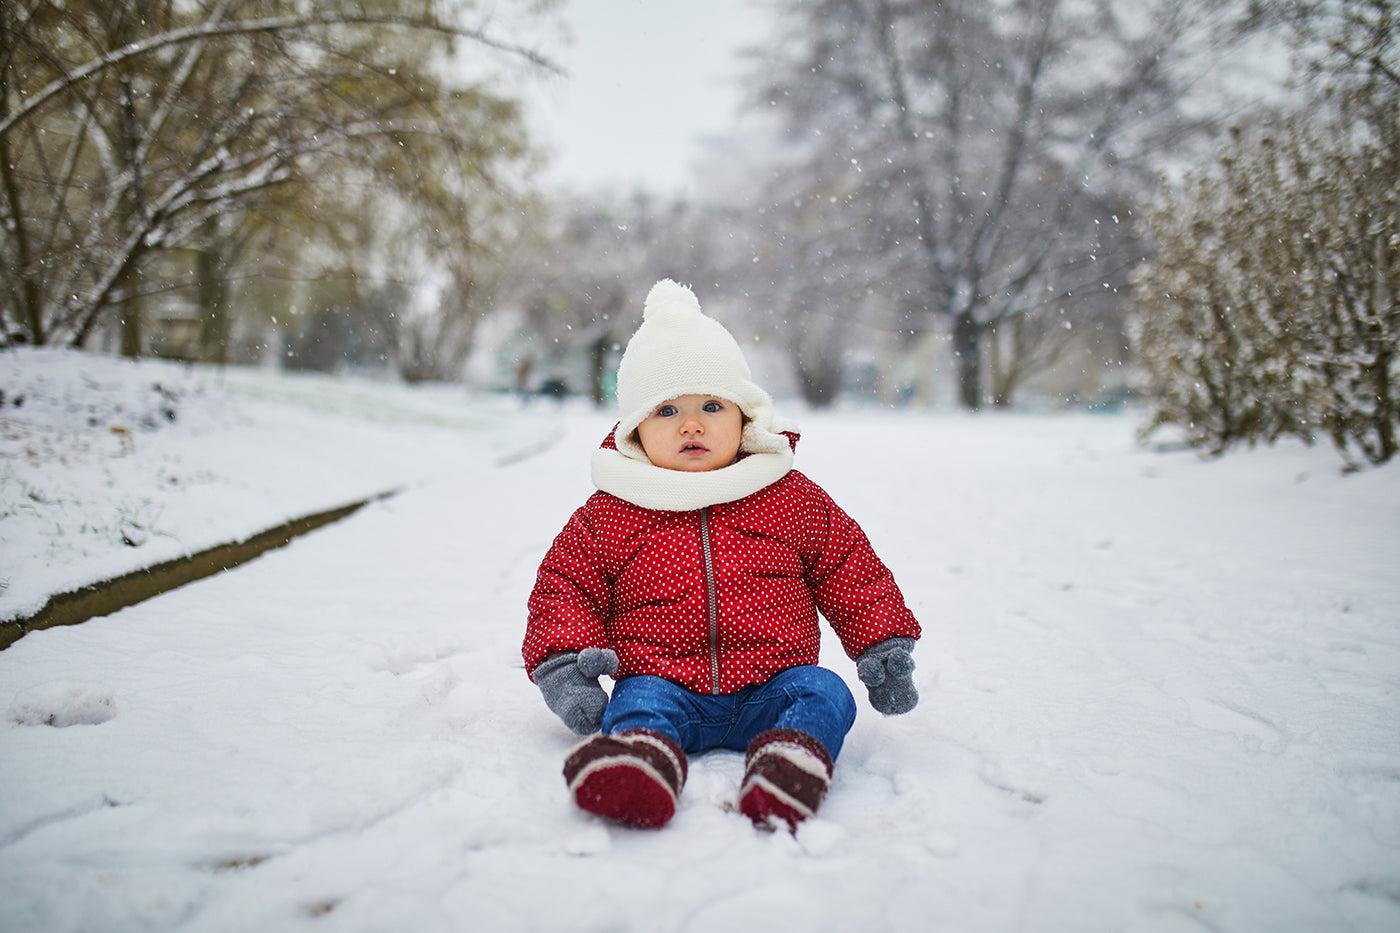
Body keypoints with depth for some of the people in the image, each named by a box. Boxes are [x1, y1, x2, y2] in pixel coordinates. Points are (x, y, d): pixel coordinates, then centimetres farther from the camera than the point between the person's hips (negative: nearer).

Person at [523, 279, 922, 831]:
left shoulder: (795, 500, 9)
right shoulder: (608, 517, 7)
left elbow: (851, 571, 15)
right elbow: (564, 586, 11)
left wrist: (885, 647, 8)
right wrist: (563, 663, -4)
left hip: (768, 686, 1)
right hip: (663, 680, -1)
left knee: (825, 693, -25)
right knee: (638, 704, -30)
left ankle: (791, 758, -51)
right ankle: (641, 763, -59)